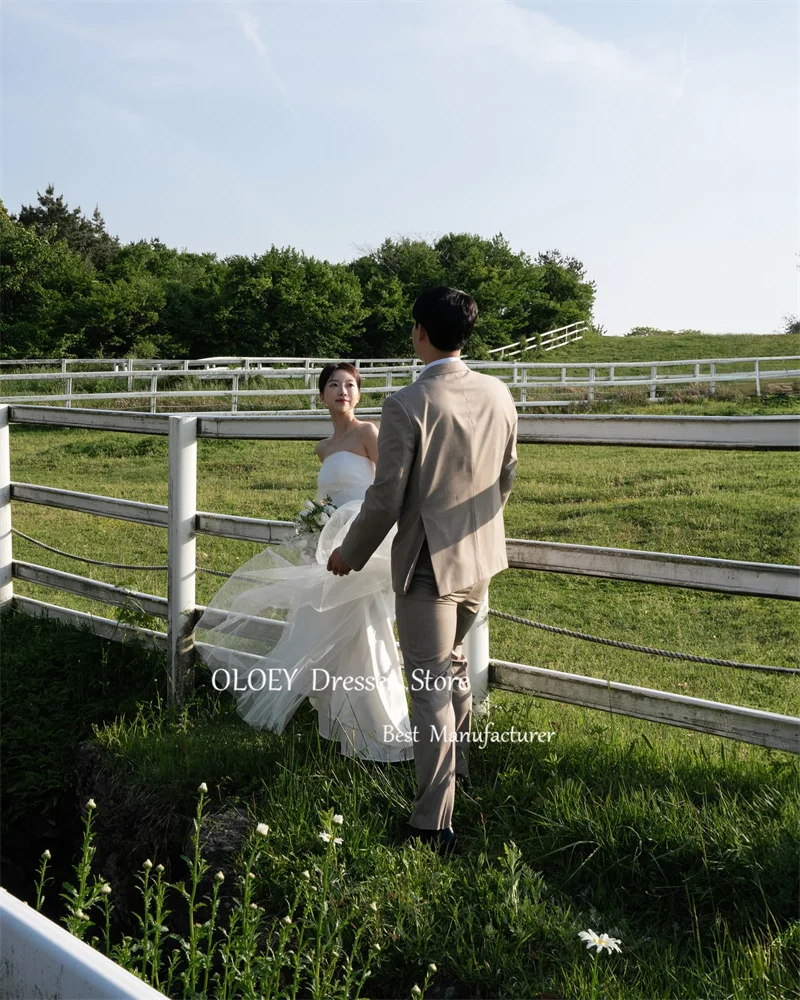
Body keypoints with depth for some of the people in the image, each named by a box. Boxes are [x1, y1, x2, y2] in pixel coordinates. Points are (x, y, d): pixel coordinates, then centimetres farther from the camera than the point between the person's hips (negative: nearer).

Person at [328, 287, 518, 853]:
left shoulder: (406, 406, -21)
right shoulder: (498, 395, -1)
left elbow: (385, 499, -17)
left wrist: (350, 554, 0)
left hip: (428, 563, -7)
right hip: (482, 557, 7)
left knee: (431, 689, 0)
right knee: (452, 663, 27)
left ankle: (435, 825, 5)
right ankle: (458, 769, 45)